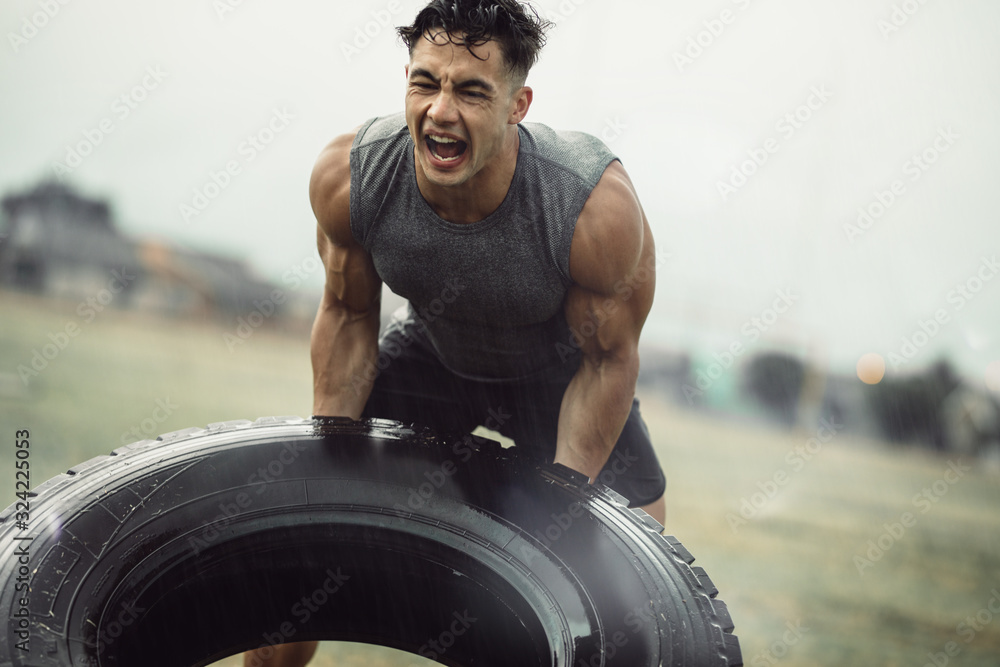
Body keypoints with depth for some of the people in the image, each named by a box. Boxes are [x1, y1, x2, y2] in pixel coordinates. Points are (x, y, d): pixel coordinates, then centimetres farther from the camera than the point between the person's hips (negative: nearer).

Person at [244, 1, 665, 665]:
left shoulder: (599, 208, -38)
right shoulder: (346, 176, -28)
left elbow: (607, 359, -21)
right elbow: (349, 316, -9)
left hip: (556, 369, -2)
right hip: (430, 352, 2)